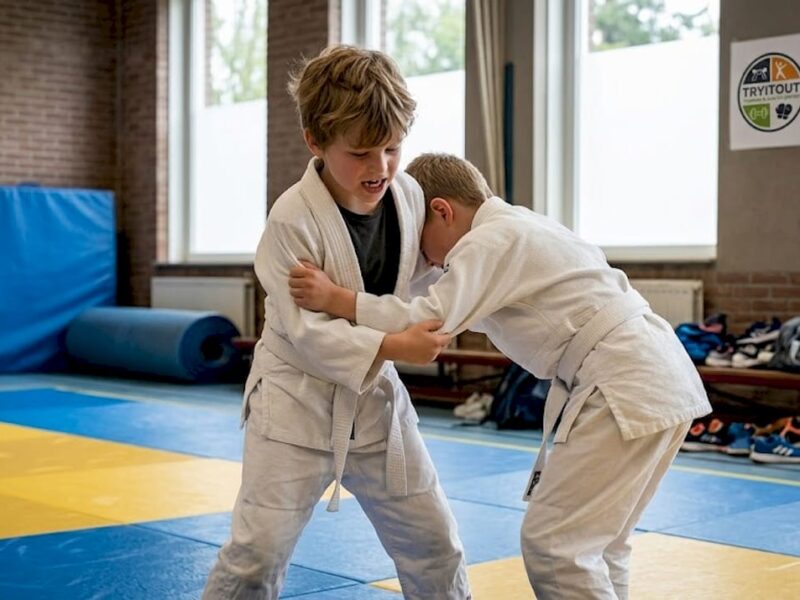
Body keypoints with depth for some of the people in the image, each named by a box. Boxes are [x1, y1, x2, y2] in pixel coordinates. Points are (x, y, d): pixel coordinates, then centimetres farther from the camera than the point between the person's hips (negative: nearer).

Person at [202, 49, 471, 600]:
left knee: (434, 542, 13)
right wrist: (391, 347, -28)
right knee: (259, 553, -2)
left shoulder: (409, 194, -6)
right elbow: (303, 331, -23)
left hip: (375, 395, 5)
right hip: (298, 402, -5)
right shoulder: (294, 218, -24)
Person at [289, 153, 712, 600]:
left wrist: (333, 299, -18)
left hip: (628, 386, -11)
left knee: (553, 545, -7)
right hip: (654, 377, 11)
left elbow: (432, 319, -21)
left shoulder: (493, 239, -11)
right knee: (594, 542, 18)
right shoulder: (518, 226, 19)